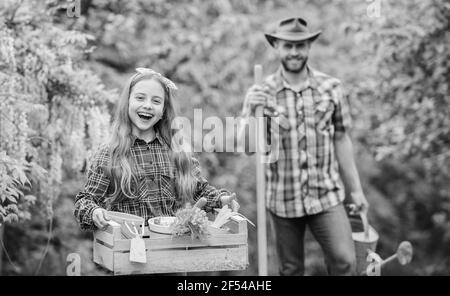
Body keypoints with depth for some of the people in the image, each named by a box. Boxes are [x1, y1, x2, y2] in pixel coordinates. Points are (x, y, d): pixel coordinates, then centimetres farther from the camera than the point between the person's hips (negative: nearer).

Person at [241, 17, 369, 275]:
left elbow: (342, 140, 5)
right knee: (291, 269, 12)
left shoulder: (331, 88, -1)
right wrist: (251, 110, -25)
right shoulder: (261, 93, -3)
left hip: (326, 195, 0)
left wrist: (355, 189, 7)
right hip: (283, 199, 0)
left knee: (345, 261, -9)